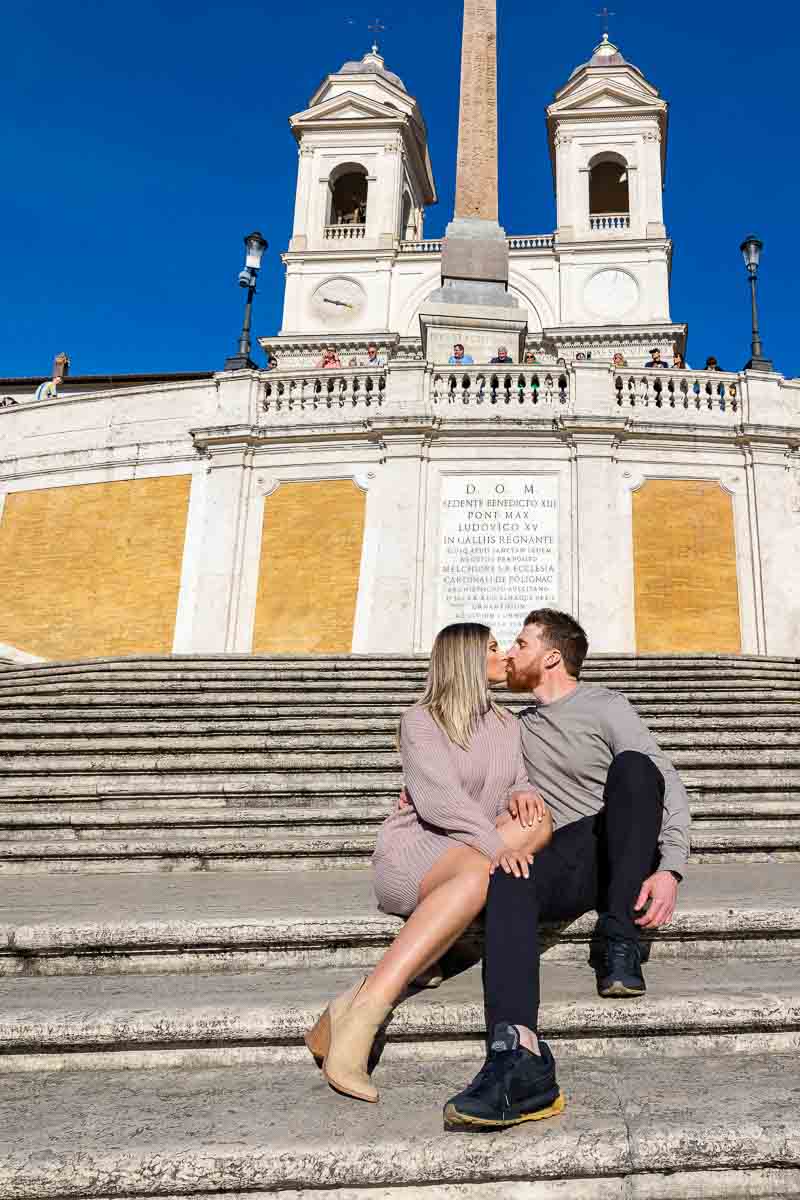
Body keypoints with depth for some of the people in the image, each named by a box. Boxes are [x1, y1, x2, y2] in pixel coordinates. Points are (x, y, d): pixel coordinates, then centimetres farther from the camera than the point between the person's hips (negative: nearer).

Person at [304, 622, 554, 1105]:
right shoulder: (421, 721, -2)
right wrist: (497, 845, -31)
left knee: (537, 821, -25)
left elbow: (521, 784, 13)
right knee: (480, 871, -39)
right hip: (412, 851, -6)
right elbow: (440, 798, -16)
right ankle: (362, 1015, -45)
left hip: (478, 856, 6)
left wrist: (522, 795, -13)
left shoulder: (508, 724, 19)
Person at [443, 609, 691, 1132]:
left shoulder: (607, 707, 4)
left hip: (625, 857, -3)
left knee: (634, 765, -31)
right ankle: (519, 1054, -54)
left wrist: (671, 869, -21)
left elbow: (669, 786, -5)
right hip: (567, 864, 3)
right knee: (508, 877, -33)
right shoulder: (522, 727, 23)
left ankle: (619, 947, -27)